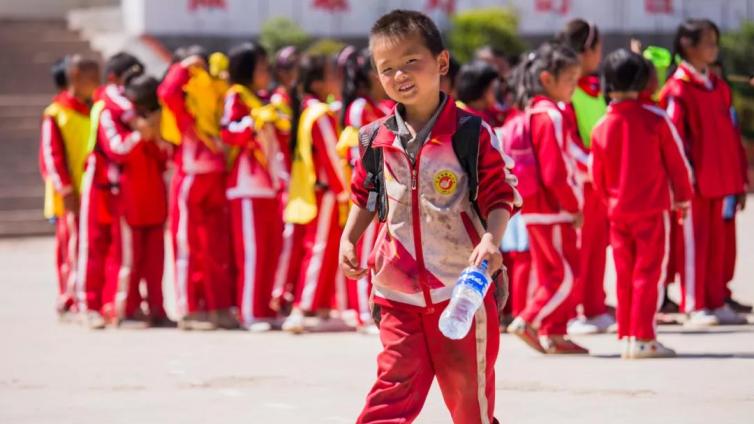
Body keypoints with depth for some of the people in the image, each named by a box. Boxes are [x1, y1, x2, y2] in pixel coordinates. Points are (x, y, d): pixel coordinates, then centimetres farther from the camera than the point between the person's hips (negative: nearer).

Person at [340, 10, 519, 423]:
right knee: (396, 383, -2)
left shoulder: (473, 133, -9)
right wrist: (349, 239, 4)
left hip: (463, 288, -2)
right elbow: (364, 196, 18)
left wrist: (491, 239, -23)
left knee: (469, 387, 9)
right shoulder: (378, 138, 3)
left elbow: (499, 196, -6)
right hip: (398, 291, 2)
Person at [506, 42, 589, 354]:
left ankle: (553, 335, 15)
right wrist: (575, 207, -11)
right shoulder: (551, 118, -17)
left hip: (538, 209, 10)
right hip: (552, 212, -10)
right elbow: (555, 174, -22)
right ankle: (528, 322, -7)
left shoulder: (532, 114, 12)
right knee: (567, 276, -5)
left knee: (552, 275, 13)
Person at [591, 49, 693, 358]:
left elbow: (597, 176, 7)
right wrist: (683, 197, 11)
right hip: (653, 209, -3)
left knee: (624, 275, 12)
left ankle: (626, 336, 13)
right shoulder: (656, 119, -10)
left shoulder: (601, 128, -2)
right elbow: (677, 162, -3)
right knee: (649, 272, -1)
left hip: (617, 213, 3)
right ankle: (642, 338, -7)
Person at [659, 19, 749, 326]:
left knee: (717, 241, 9)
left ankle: (716, 303, 15)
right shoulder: (677, 88, -8)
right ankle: (694, 307, 1)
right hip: (693, 182, -7)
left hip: (718, 180, 7)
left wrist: (739, 177, 13)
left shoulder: (718, 87, 14)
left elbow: (731, 134, 16)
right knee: (694, 241, -3)